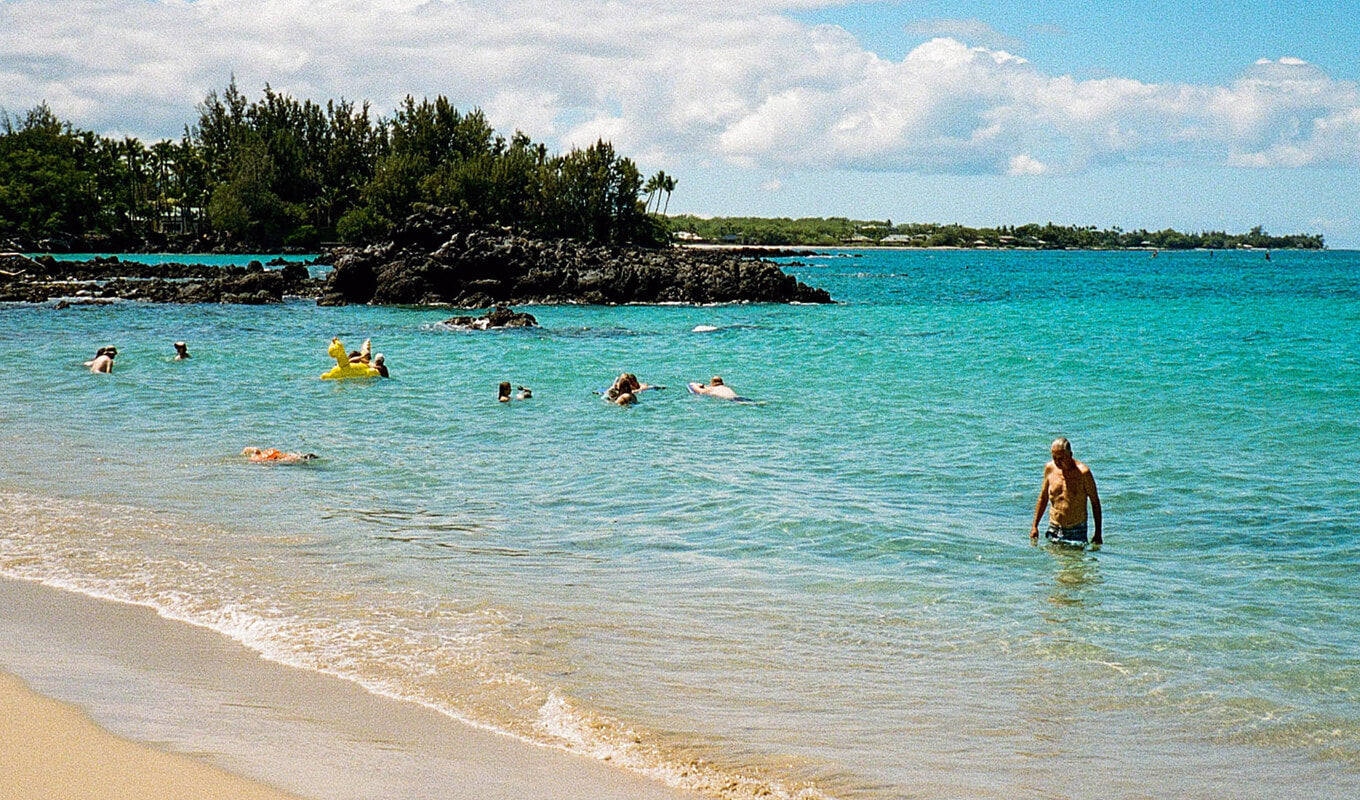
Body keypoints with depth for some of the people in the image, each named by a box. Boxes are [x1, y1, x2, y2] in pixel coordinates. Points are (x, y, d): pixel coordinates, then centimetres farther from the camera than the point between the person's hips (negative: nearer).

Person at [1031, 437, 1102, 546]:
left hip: (1076, 531, -4)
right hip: (1054, 529, 4)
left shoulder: (1083, 472, -11)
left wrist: (1098, 533, -6)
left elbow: (1095, 502, -4)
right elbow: (1043, 498, 13)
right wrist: (1034, 526, 10)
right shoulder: (1050, 468, 1)